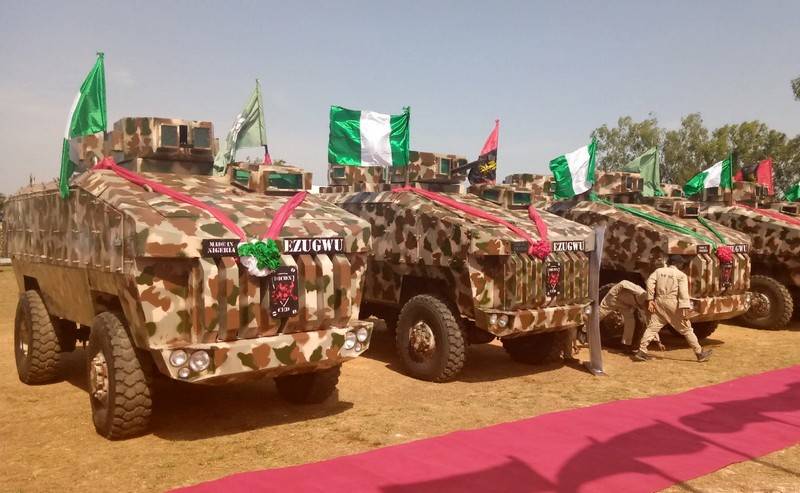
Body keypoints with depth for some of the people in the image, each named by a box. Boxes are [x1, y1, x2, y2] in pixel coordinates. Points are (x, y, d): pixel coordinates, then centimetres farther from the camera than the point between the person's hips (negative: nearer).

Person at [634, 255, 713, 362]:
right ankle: (700, 353, 14)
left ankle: (641, 351, -4)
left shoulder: (659, 271, 11)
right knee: (687, 329, 6)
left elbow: (650, 282, -2)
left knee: (652, 327, 4)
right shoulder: (681, 275, 1)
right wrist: (685, 309, -17)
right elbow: (683, 292, -11)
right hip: (673, 304, -3)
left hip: (659, 302, 3)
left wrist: (650, 300, -3)